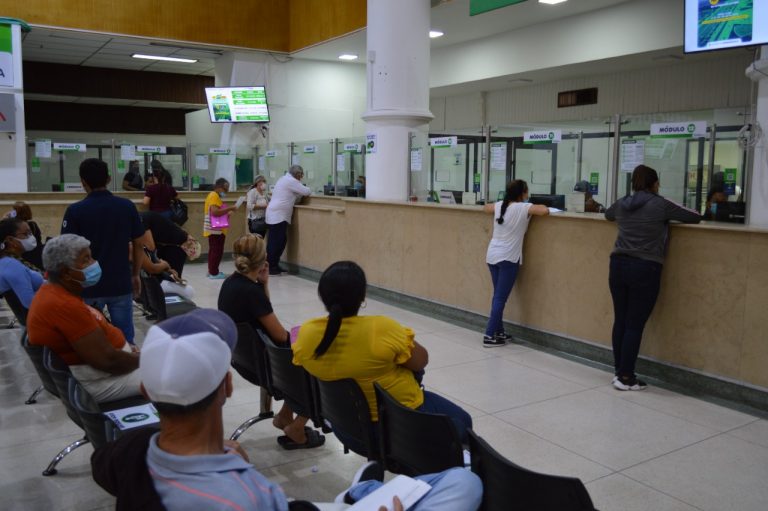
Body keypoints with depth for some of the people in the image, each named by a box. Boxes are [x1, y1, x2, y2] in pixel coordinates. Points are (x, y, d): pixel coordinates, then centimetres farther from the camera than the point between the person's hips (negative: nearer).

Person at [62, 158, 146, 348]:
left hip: (88, 286, -2)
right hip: (121, 284, 2)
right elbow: (138, 244, 3)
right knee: (125, 339, 9)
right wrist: (135, 274, 14)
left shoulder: (75, 211, -9)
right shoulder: (127, 206, -2)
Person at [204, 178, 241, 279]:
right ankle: (214, 273, -3)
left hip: (214, 229, 11)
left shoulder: (213, 195, 17)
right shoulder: (214, 196, -15)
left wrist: (226, 212, 15)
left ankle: (212, 271, 21)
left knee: (213, 250, 15)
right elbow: (215, 212, -26)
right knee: (217, 251, -6)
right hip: (216, 229, -11)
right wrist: (229, 208, -22)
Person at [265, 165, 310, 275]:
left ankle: (274, 265, 17)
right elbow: (306, 192, -8)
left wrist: (300, 193, 12)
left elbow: (293, 197, 25)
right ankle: (269, 267, -3)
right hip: (278, 216, -10)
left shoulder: (284, 179, 20)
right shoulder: (291, 181, -11)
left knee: (281, 240, 12)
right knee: (275, 242, -6)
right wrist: (307, 189, 13)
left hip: (276, 215, 10)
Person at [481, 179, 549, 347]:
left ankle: (498, 332, 24)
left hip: (492, 256, 7)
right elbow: (545, 211, -20)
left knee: (498, 296, 16)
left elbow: (485, 208, 30)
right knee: (500, 298, -3)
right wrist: (534, 207, 3)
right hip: (508, 258, -7)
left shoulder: (499, 205, 9)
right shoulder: (524, 208, -8)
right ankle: (489, 336, -3)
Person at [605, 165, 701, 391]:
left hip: (618, 265, 5)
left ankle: (618, 371, 19)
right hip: (645, 269, -5)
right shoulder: (660, 205, -4)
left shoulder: (621, 204, 11)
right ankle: (625, 378, 4)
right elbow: (695, 218, 5)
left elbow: (608, 214, 34)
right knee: (635, 325, -1)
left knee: (620, 321, 11)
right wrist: (670, 216, 22)